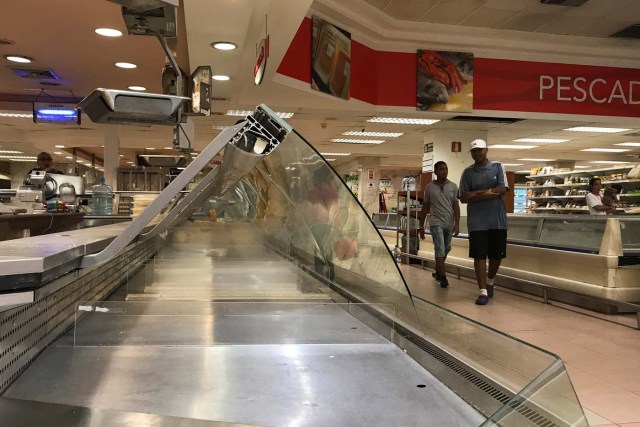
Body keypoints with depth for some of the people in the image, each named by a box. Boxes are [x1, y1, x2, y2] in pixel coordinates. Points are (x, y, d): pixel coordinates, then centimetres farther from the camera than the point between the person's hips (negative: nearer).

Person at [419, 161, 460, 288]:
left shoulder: (453, 187, 4)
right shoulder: (429, 187, 1)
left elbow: (456, 206, 0)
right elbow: (425, 207, 6)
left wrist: (457, 224, -10)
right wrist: (421, 226, 7)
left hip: (449, 224, 3)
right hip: (436, 223, -3)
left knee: (446, 250, 13)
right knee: (440, 250, -12)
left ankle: (437, 272, 33)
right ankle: (443, 277, -8)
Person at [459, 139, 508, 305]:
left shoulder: (497, 167, 5)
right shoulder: (468, 172, 5)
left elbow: (502, 189, -7)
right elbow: (463, 198, -1)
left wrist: (476, 193, -11)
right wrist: (487, 194, -12)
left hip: (497, 219, 1)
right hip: (477, 221, -1)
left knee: (497, 254, 9)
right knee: (479, 255, -4)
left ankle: (490, 282, 34)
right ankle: (483, 291, 1)